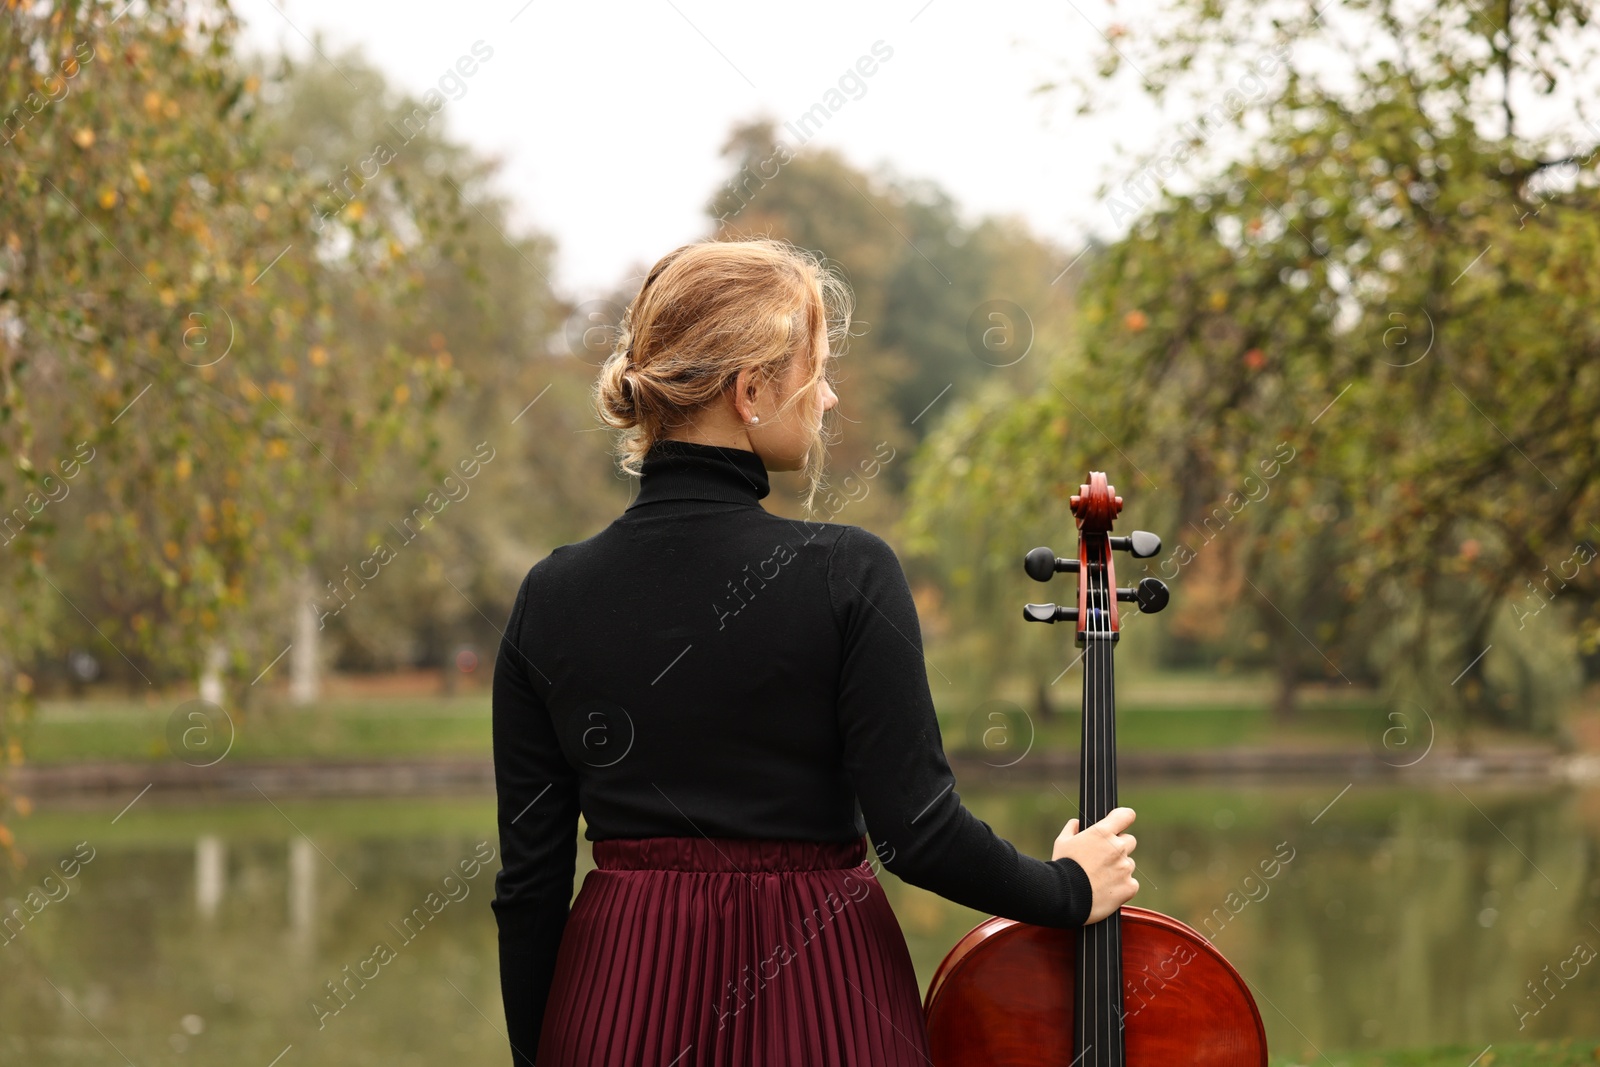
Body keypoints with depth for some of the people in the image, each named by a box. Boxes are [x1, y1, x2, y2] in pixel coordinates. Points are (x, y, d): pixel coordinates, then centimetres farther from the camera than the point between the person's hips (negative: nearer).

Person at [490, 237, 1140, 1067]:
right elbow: (918, 828, -15)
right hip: (817, 996, -3)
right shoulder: (846, 574, -13)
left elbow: (529, 880, 0)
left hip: (619, 998, 3)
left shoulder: (551, 595, -1)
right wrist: (1069, 890, 3)